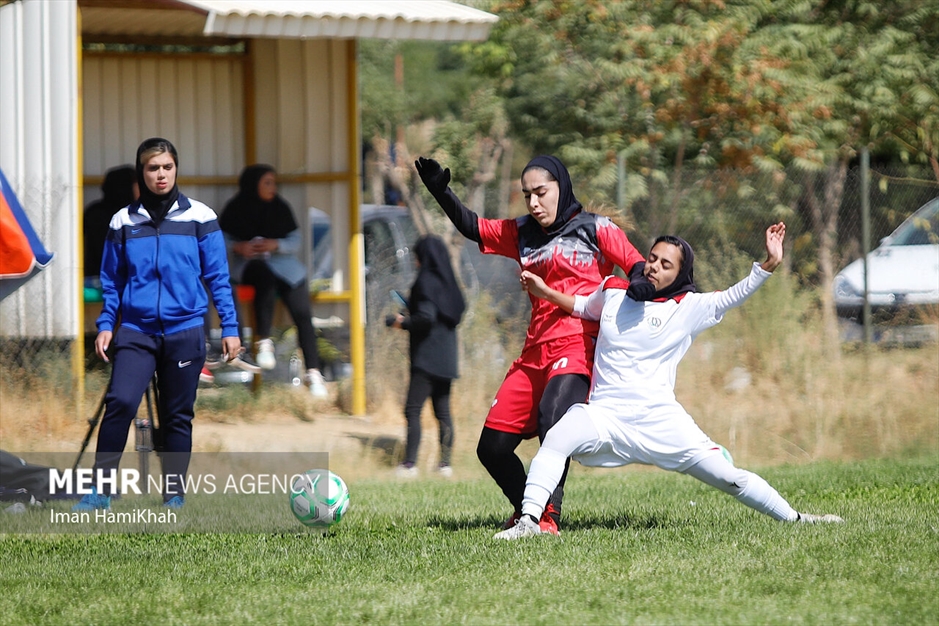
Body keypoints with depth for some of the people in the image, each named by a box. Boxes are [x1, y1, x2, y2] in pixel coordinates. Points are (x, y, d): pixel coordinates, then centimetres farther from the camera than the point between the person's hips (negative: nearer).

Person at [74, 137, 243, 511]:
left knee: (178, 416, 5)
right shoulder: (124, 221, 7)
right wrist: (105, 325, 2)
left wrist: (230, 328, 1)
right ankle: (100, 489, -13)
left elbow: (218, 277, 5)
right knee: (120, 402, -19)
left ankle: (174, 496, 17)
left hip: (185, 331, 0)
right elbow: (111, 281, 13)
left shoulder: (199, 217, 3)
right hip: (136, 332, 0)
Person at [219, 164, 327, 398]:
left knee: (302, 313, -16)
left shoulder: (281, 208, 11)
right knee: (265, 276, -39)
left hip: (282, 264, 3)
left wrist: (275, 245, -10)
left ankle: (313, 372, -17)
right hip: (249, 265, -3)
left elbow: (296, 240, 8)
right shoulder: (236, 209, 5)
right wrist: (238, 247, -14)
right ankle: (264, 342, -35)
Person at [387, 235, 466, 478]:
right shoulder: (447, 282, 13)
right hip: (446, 359, 9)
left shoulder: (426, 281, -12)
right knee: (443, 412, 10)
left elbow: (426, 318, -21)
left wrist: (403, 322, -5)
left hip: (427, 358, -9)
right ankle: (445, 464, 10)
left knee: (413, 410, -8)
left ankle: (410, 464, -14)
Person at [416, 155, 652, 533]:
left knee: (552, 417, -33)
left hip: (578, 344, -7)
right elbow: (471, 227, 23)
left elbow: (639, 265, -2)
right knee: (492, 447, 2)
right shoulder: (522, 233, 20)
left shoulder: (594, 229, 5)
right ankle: (525, 511, 23)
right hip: (535, 352, 7)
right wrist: (440, 190, 8)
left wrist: (640, 283, -26)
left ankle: (548, 516, -35)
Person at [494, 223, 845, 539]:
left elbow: (734, 296, -7)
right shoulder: (613, 293, 11)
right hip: (606, 413, 1)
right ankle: (529, 521, -32)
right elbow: (583, 307, 32)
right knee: (557, 439, -30)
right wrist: (546, 292, 23)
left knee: (728, 477, -4)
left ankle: (793, 519, 14)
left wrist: (769, 264, -18)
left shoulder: (688, 308, 3)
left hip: (660, 420, -1)